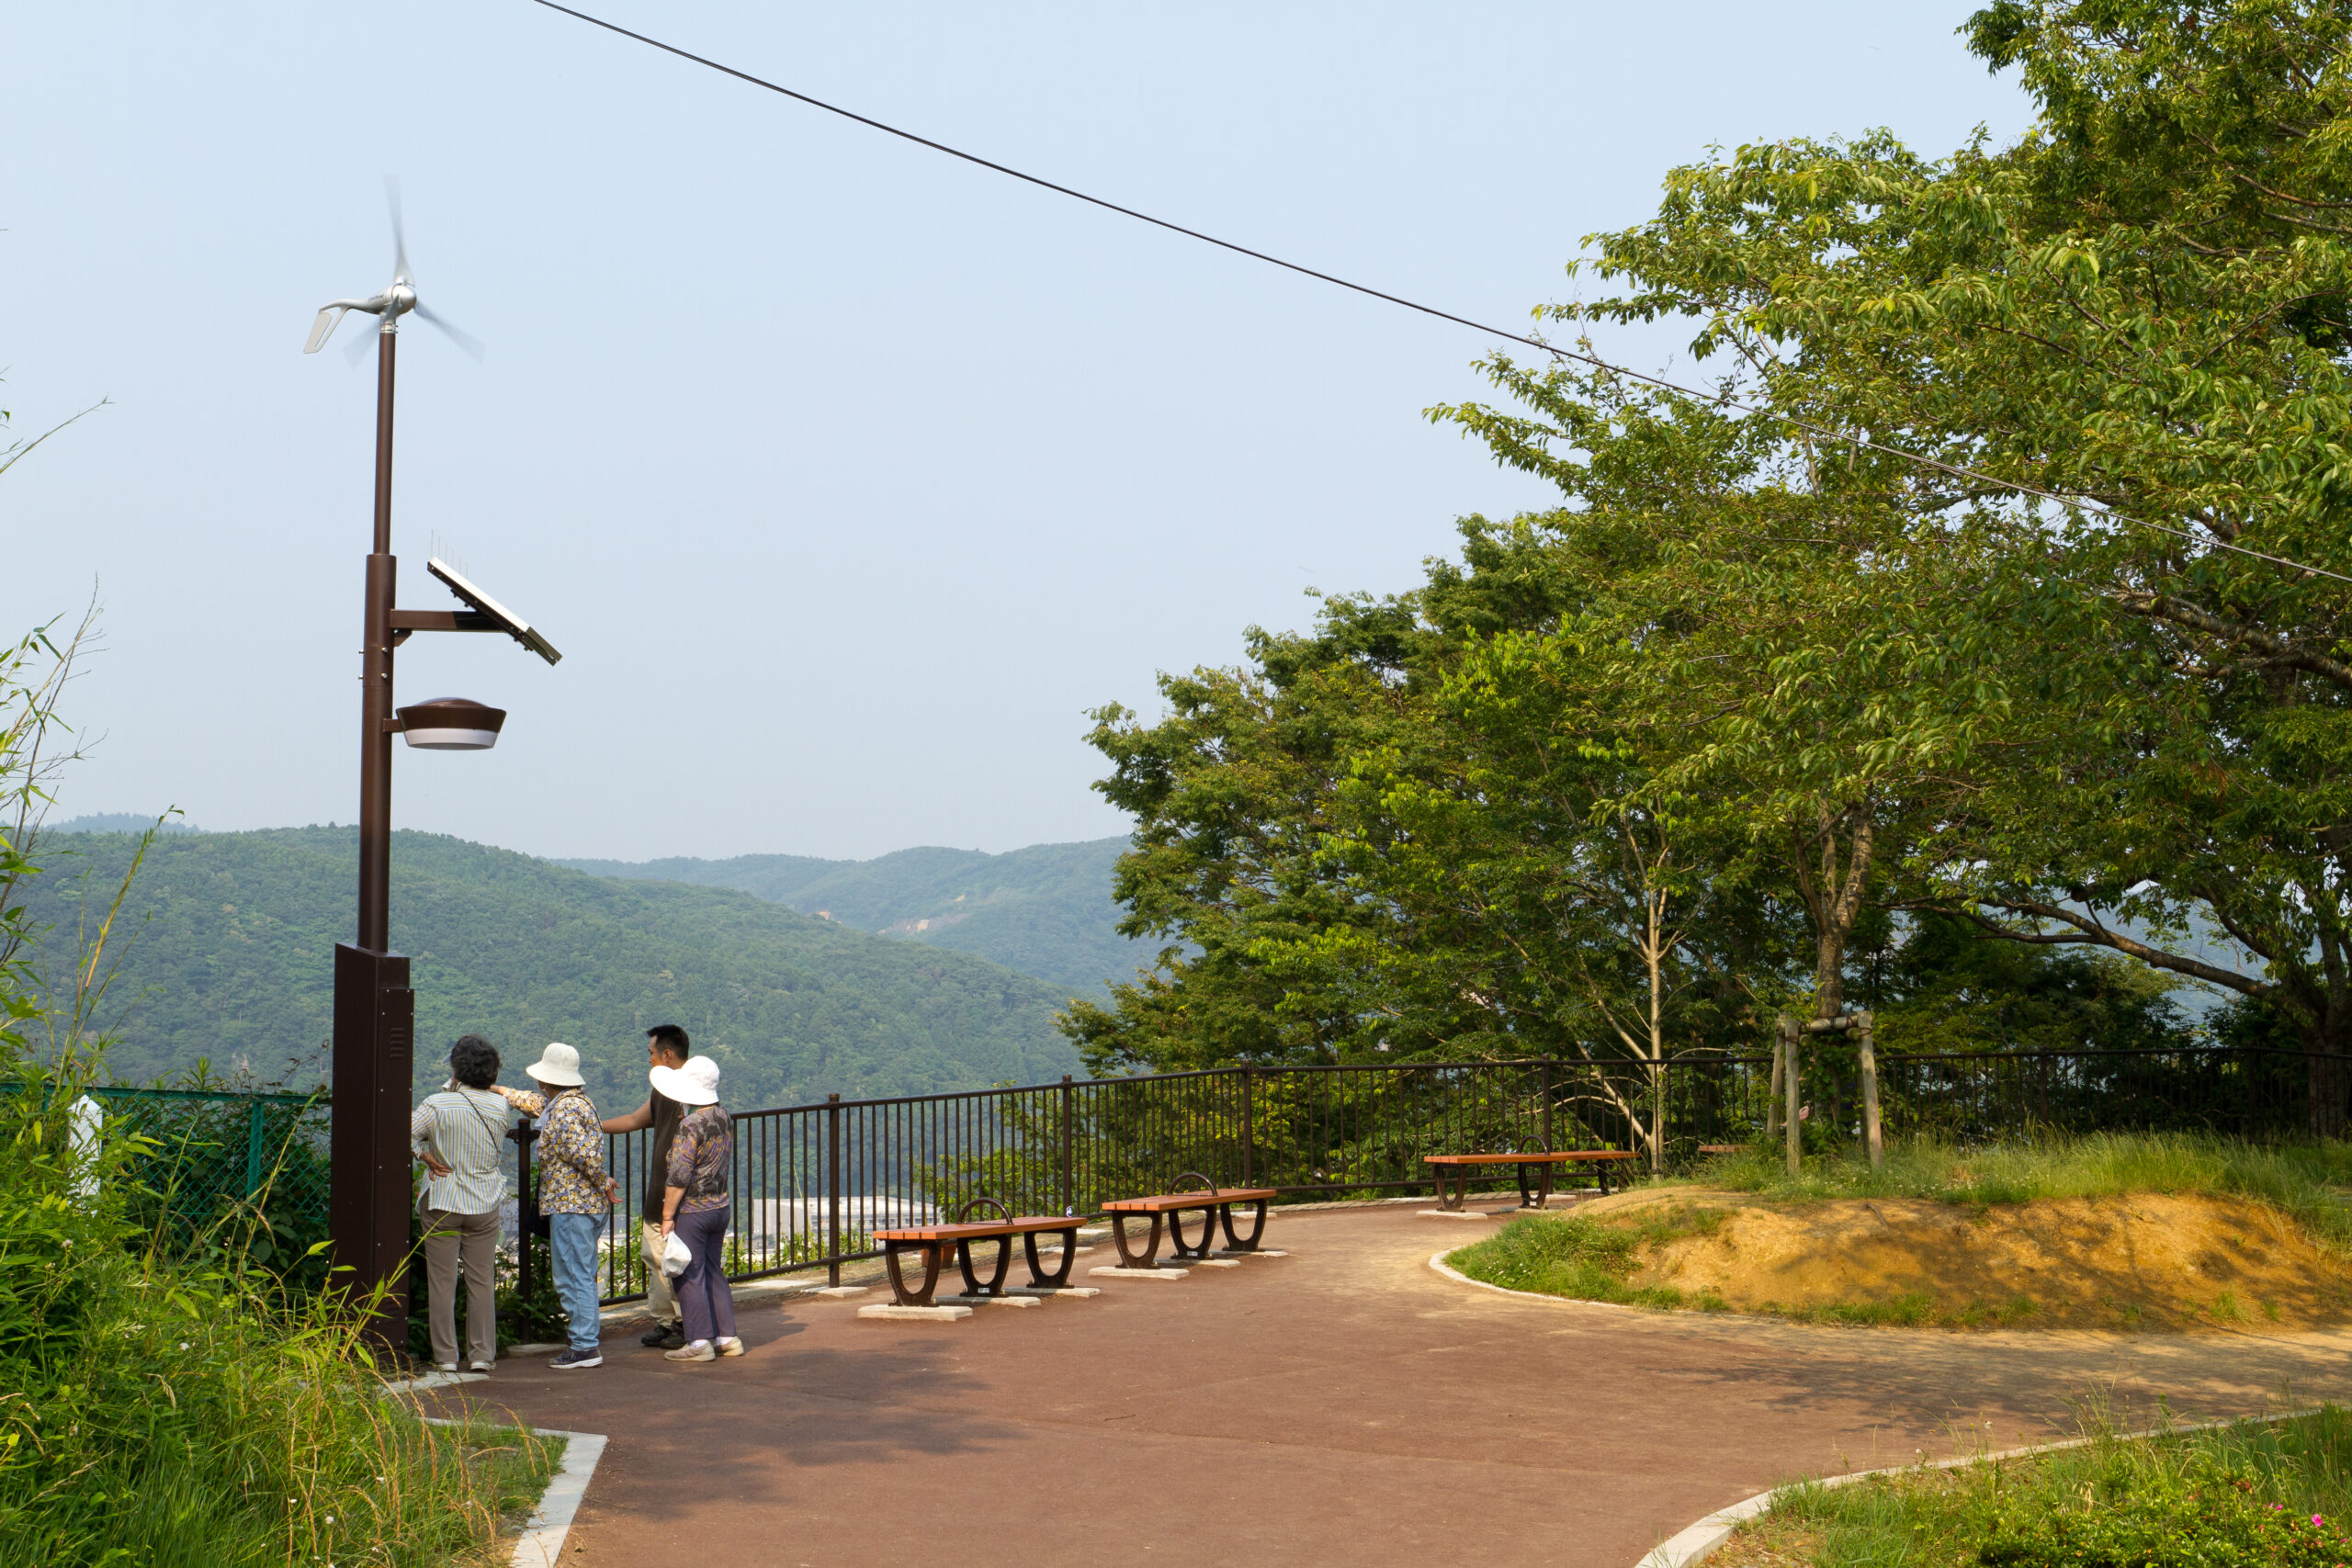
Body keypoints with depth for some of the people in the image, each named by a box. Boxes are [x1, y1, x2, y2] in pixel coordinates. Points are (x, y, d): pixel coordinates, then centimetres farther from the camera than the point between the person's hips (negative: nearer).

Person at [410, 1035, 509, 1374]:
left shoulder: (437, 1105, -13)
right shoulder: (499, 1107, -2)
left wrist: (426, 1157, -5)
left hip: (443, 1204, -3)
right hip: (485, 1205, 3)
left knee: (442, 1282, 5)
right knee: (482, 1282, 8)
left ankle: (446, 1356, 7)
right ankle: (482, 1355, 9)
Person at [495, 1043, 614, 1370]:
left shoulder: (565, 1112, -18)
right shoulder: (577, 1100, 13)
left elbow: (586, 1154, -28)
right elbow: (535, 1103, 32)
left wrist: (603, 1183, -13)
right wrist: (500, 1092, 37)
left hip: (571, 1205, -10)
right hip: (590, 1204, 10)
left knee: (572, 1276, -6)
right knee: (581, 1275, 18)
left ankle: (586, 1347, -4)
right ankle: (590, 1334, 25)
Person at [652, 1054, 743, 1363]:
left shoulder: (691, 1125, -19)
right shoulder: (724, 1117, 5)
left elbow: (678, 1177, -18)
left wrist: (667, 1215, -13)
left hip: (691, 1211, -8)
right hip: (720, 1207, 8)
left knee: (690, 1276, 0)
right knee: (713, 1272, 15)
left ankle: (699, 1342, 2)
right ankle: (727, 1337, 17)